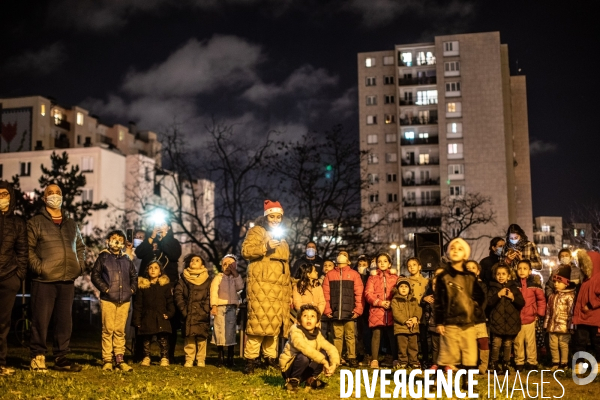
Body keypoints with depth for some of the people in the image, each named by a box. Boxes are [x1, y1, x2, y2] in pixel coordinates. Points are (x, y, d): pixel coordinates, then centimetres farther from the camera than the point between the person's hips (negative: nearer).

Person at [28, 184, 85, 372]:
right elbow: (28, 248, -5)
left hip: (67, 281, 5)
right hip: (44, 280, -5)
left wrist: (80, 265, 12)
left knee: (65, 321, 7)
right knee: (41, 320, -4)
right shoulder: (36, 222, 2)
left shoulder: (71, 224, 18)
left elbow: (80, 246, 25)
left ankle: (61, 358, 14)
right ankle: (38, 356, 7)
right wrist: (38, 267, -15)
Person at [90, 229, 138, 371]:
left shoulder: (127, 260, 16)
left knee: (120, 331, 6)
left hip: (124, 300, 3)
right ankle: (107, 360, 1)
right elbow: (95, 275, -1)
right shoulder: (103, 257, 5)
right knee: (108, 330, -3)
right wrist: (105, 289, -9)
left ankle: (120, 359, 9)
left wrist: (132, 289, 8)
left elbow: (134, 276, 23)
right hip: (108, 299, -3)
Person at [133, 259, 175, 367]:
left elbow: (170, 301, 6)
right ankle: (146, 358, 19)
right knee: (146, 339, 7)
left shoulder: (165, 284, 4)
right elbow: (137, 304, 4)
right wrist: (137, 320, -1)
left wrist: (169, 313, -8)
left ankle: (164, 358, 5)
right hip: (147, 318, 1)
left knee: (163, 339, -2)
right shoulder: (142, 285, 4)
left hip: (161, 318, -1)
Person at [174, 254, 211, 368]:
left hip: (202, 314, -1)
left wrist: (206, 310, -10)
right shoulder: (183, 278, 13)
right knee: (189, 337, -3)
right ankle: (189, 360, 1)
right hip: (188, 313, 1)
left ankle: (201, 360, 3)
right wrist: (183, 309, -8)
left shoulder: (207, 280, 11)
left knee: (202, 337, -3)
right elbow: (178, 294, 4)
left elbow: (210, 296, 3)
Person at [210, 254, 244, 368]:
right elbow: (213, 292, -4)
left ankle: (230, 357, 7)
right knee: (220, 331, 0)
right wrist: (214, 306, -15)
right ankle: (220, 357, 8)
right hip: (220, 307, -2)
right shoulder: (218, 277, 5)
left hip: (232, 307, 2)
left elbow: (240, 286, -4)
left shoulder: (235, 278, 15)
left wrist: (235, 273, -4)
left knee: (230, 331, 2)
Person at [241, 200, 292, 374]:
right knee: (258, 321, -13)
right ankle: (250, 359, -10)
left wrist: (289, 293, 23)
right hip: (261, 285, -7)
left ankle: (271, 356, 15)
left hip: (279, 288, 7)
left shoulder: (282, 238, 25)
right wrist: (266, 246, -23)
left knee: (275, 323, 7)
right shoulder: (256, 231, 3)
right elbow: (246, 250, -13)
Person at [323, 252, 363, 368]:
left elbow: (359, 294, 1)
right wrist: (327, 310, -2)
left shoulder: (354, 274, 7)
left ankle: (352, 359, 5)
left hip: (349, 313, -1)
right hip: (335, 312, 1)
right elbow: (325, 293, 6)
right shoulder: (330, 274, 11)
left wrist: (358, 310, -6)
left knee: (350, 336, 1)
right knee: (337, 336, 4)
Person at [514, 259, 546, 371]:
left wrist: (540, 314, 2)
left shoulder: (534, 284, -2)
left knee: (530, 341, 6)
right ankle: (519, 362, 17)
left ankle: (532, 362, 17)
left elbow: (541, 299, 4)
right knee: (518, 342, 7)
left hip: (530, 319, -1)